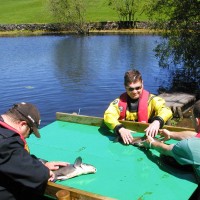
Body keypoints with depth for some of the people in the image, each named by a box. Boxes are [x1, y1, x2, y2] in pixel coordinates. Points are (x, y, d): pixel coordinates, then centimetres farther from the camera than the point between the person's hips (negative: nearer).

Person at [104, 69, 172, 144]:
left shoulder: (151, 99, -2)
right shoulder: (119, 101, 3)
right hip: (125, 138, 1)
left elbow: (166, 111, -15)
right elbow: (108, 115, -11)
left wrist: (157, 122, -38)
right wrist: (120, 129, -31)